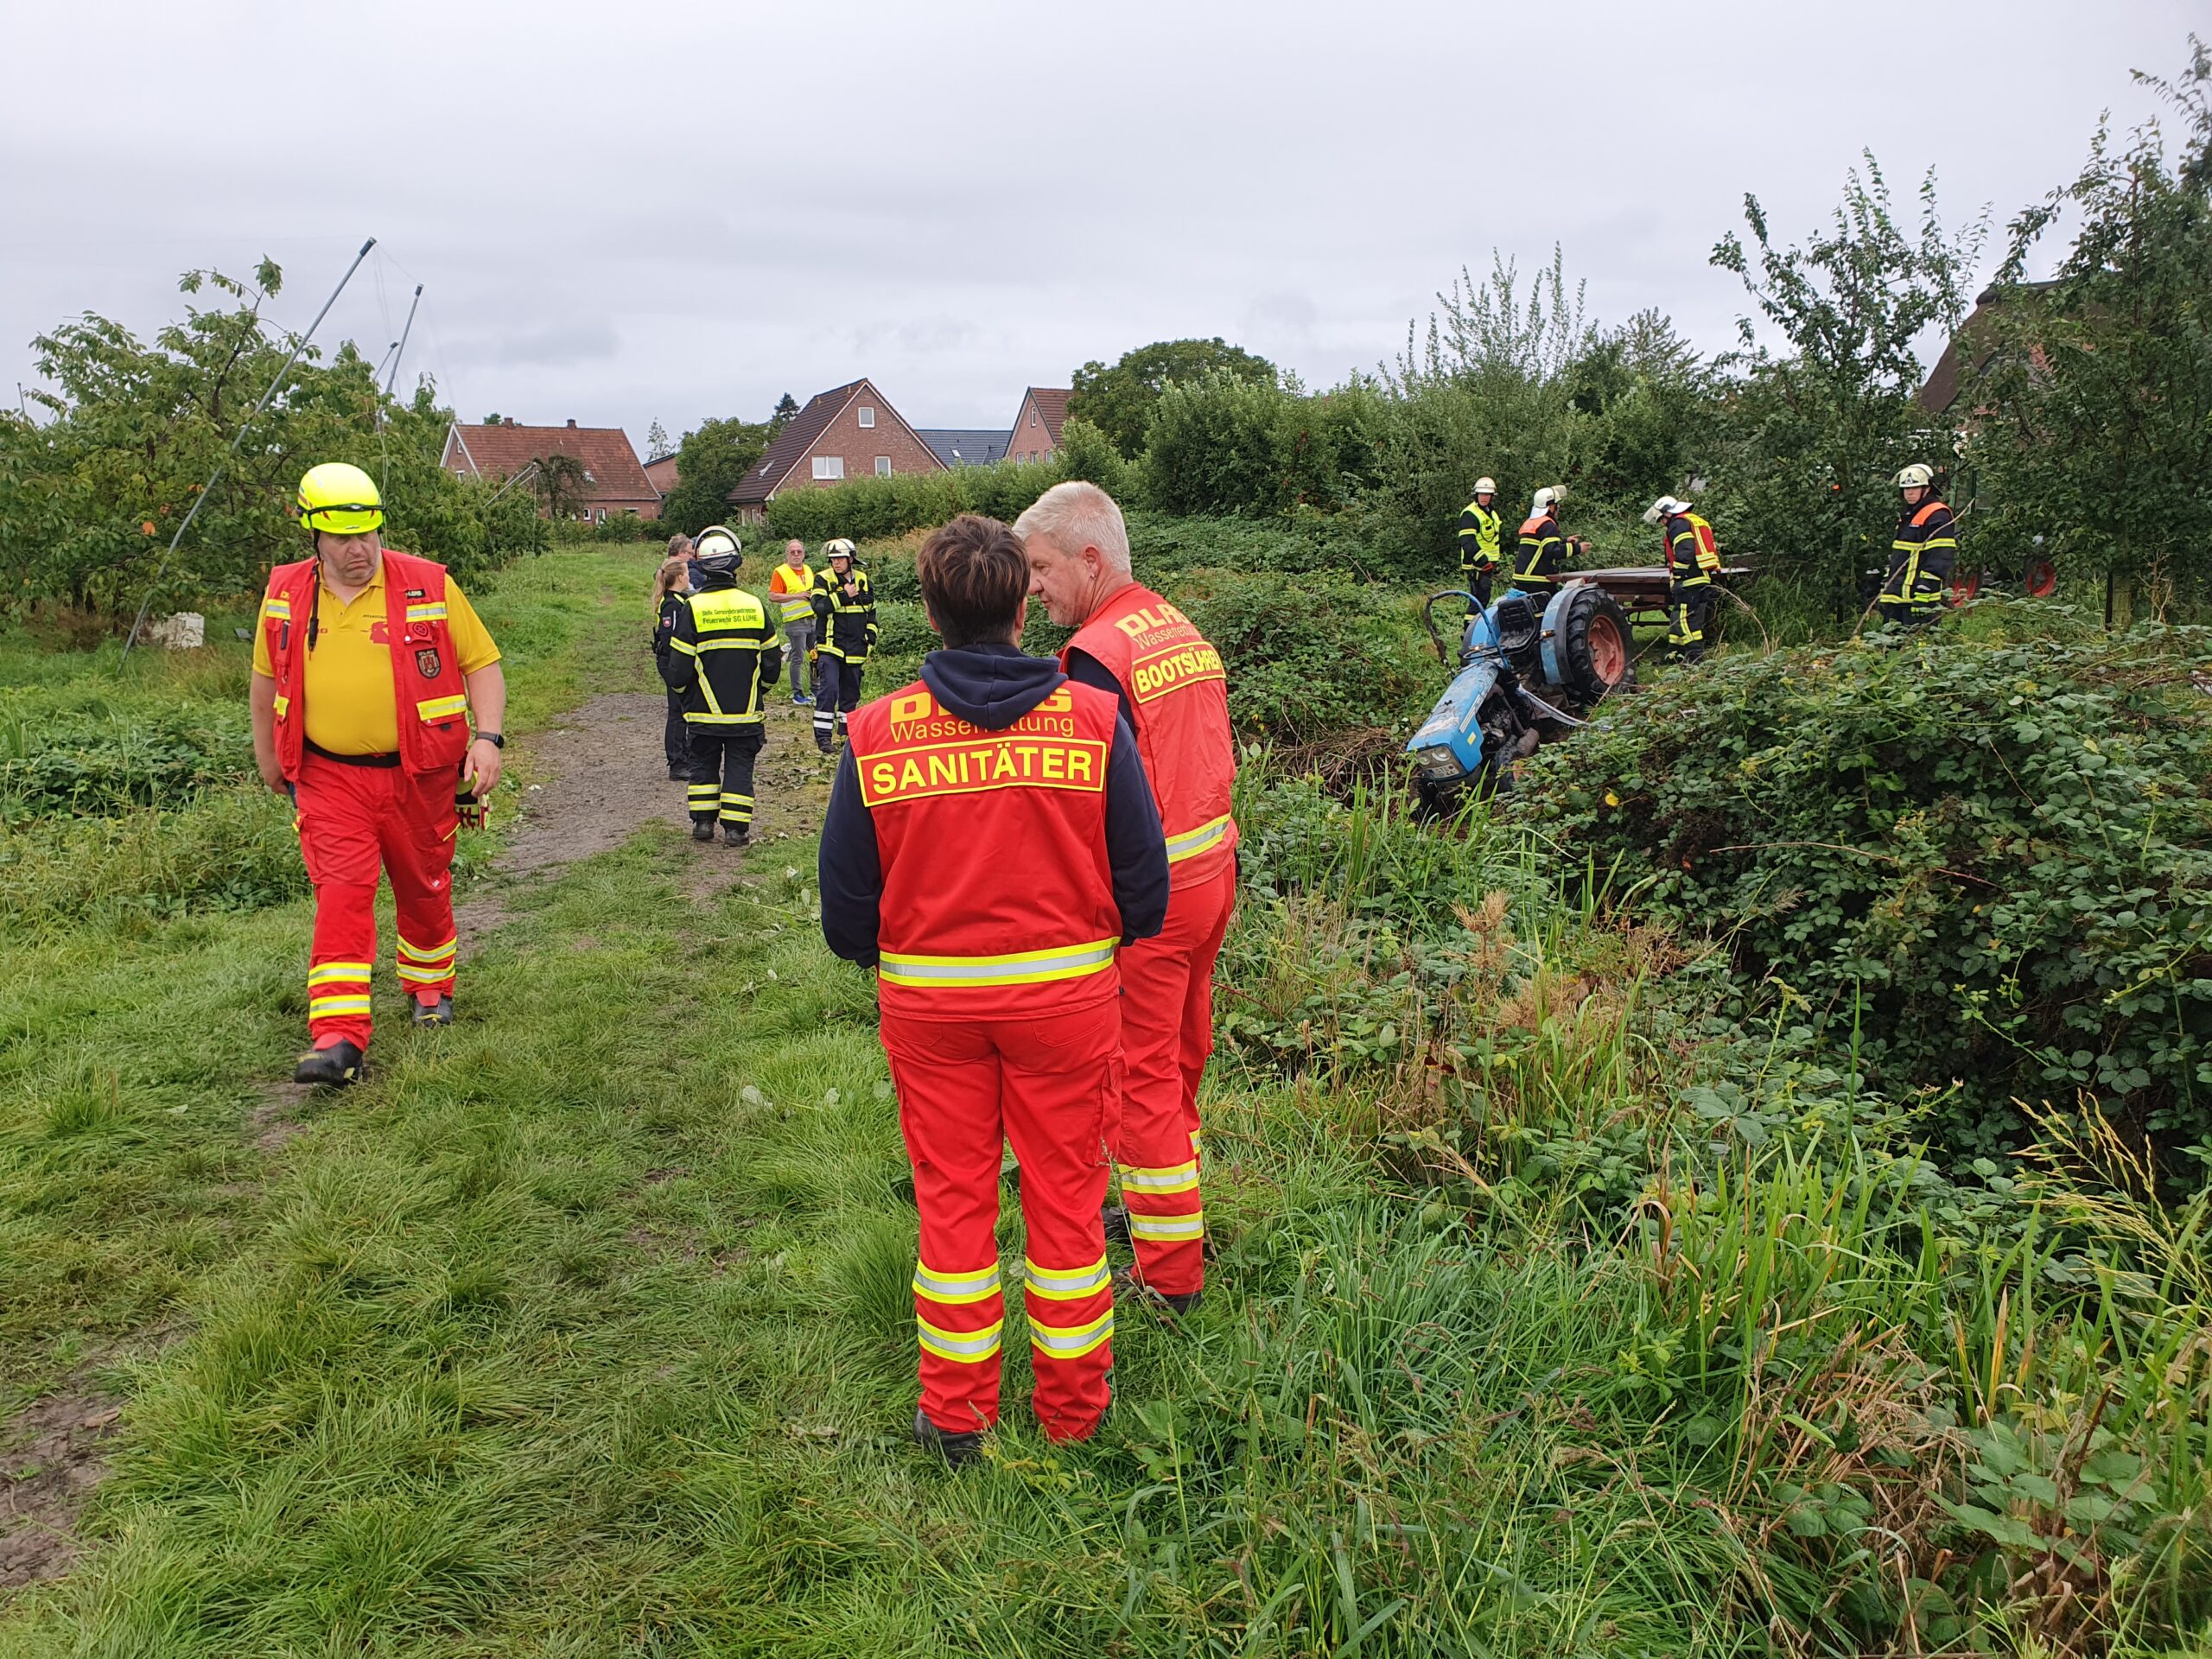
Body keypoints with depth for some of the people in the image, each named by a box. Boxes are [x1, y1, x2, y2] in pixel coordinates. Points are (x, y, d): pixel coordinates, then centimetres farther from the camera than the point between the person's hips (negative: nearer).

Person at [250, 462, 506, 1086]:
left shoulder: (430, 585, -7)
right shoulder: (285, 593, 2)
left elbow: (482, 663, -3)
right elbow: (265, 676, 17)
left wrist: (487, 737, -15)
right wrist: (266, 754, 23)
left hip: (418, 773, 0)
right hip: (329, 775, 1)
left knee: (424, 888, 15)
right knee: (341, 894, -10)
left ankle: (431, 987, 40)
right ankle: (338, 1039, -13)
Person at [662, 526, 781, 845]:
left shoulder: (692, 608, -10)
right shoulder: (755, 606, -3)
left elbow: (679, 668, -7)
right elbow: (772, 660, 5)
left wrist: (682, 688, 14)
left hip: (704, 711, -1)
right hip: (746, 711, 1)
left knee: (704, 765, 14)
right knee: (739, 766, 6)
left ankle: (703, 822, 16)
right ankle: (736, 828, 4)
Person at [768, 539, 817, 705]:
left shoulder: (808, 569, 14)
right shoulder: (781, 572, -6)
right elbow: (773, 596, -13)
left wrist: (815, 595, 5)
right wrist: (797, 595, -19)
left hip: (814, 620, 6)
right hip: (795, 622, -6)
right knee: (798, 659, -5)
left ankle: (815, 690, 21)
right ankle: (797, 693, 3)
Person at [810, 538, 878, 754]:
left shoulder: (863, 580, 9)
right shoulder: (823, 580, -4)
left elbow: (871, 612, 17)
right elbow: (819, 606, -20)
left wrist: (870, 640, 10)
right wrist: (844, 595, -20)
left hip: (855, 648, 5)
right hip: (830, 646, -4)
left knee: (851, 691, 12)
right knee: (829, 688, -14)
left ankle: (846, 732, 24)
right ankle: (823, 735, -11)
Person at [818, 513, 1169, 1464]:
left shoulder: (876, 733, -8)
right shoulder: (1092, 716, -9)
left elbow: (845, 894, -1)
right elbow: (1142, 870, -3)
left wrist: (872, 956, 19)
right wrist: (1116, 939, 17)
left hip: (928, 995, 1)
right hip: (1068, 988, 0)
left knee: (952, 1196, 14)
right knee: (1066, 1192, 13)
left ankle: (956, 1416, 27)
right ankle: (1073, 1409, 28)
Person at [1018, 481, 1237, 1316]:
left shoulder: (1098, 653, -19)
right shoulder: (1186, 631, 8)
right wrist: (1213, 864, 19)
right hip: (1212, 870, 9)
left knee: (1143, 1075, 3)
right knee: (1182, 1055, 21)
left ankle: (1169, 1272, 13)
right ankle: (1169, 1208, 39)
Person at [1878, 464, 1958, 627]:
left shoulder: (1938, 517, -9)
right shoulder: (1909, 516, 22)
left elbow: (1940, 559, -17)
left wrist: (1924, 593, -22)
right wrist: (1886, 589, 25)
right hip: (1897, 597, 10)